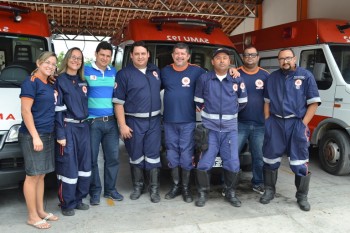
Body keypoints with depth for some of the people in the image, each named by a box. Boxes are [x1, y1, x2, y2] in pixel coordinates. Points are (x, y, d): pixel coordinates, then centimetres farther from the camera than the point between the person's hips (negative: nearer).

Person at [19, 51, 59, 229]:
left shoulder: (49, 85, 14)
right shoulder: (31, 82, -9)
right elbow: (25, 111, -14)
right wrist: (35, 136, -19)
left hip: (48, 134, 8)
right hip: (32, 135, -8)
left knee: (41, 175, 13)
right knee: (33, 175, -1)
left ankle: (40, 211, 23)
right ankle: (32, 216, 9)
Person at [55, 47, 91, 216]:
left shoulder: (82, 81, 13)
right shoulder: (60, 80, -5)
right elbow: (57, 108, -10)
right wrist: (60, 134, -15)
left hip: (83, 126, 6)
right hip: (68, 127, -6)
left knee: (85, 164, 9)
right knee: (68, 166, -3)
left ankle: (78, 199, 24)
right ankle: (66, 204, 12)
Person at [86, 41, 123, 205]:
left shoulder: (114, 72, 12)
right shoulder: (85, 70, -1)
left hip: (111, 121, 4)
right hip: (92, 122, -4)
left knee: (113, 157, 9)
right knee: (92, 158, 3)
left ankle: (110, 189, 23)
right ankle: (95, 192, 17)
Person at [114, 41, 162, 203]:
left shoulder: (155, 70, 10)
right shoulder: (124, 74, -5)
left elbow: (160, 90, 21)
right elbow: (118, 102, -8)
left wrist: (161, 112, 8)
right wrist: (122, 125, -13)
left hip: (154, 120, 3)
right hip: (134, 122, -3)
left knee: (153, 155, 4)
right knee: (136, 155, 8)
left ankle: (154, 188, 14)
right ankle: (137, 186, 24)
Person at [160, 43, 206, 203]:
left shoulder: (197, 71, -2)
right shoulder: (164, 71, 9)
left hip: (188, 122, -3)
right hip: (169, 121, 3)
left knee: (186, 156, 1)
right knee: (172, 156, 9)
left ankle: (186, 188, 17)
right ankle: (176, 186, 23)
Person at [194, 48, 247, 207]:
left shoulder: (237, 80, 4)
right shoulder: (204, 79, 0)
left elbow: (242, 102, 15)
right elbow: (198, 102, 8)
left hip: (230, 129, 2)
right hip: (209, 128, -1)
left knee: (232, 164, 3)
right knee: (204, 163, -2)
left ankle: (230, 193, 22)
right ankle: (202, 193, 15)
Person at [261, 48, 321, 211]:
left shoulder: (306, 76, 0)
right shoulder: (272, 77, 10)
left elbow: (313, 102, -2)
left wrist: (303, 124, -9)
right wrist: (267, 122, 3)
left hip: (297, 123, -2)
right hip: (275, 123, 3)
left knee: (300, 162, 2)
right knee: (270, 159, 9)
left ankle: (302, 196, 17)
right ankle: (269, 190, 26)